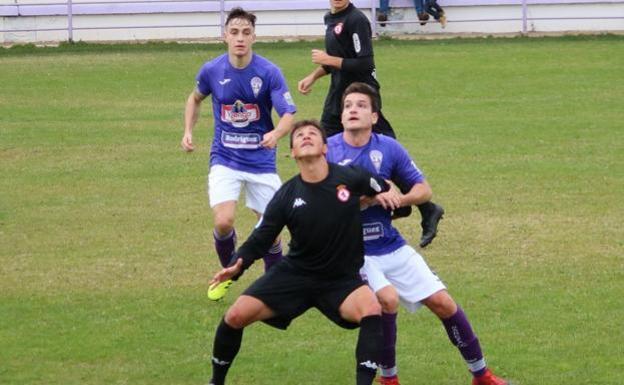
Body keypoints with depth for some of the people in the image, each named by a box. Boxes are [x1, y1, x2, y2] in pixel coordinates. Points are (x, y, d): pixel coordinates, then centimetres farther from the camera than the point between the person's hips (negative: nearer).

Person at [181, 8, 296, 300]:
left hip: (261, 160, 0)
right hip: (225, 158, 0)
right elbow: (196, 98, 16)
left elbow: (289, 115, -19)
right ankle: (227, 273, 13)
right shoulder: (212, 71, -6)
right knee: (224, 222, -18)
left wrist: (276, 134, -39)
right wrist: (188, 131, 5)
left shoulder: (269, 72, -13)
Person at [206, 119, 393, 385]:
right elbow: (260, 238, -7)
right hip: (295, 274, 2)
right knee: (237, 315, -9)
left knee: (371, 309, -33)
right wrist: (238, 264, -22)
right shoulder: (286, 196, -10)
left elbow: (388, 191, 8)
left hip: (341, 279, -2)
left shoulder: (351, 178, -13)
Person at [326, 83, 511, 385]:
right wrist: (367, 198, -24)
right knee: (388, 299, -28)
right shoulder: (327, 150, -11)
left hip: (392, 246, 4)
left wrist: (399, 199, -17)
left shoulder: (388, 148, -3)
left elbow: (423, 189, 4)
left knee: (442, 302, 2)